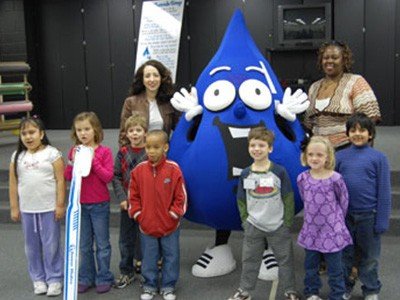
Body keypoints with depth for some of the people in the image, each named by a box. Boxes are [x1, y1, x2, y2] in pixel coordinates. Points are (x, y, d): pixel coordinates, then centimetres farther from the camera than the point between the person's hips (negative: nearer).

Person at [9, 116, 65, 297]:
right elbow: (13, 183, 8)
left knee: (51, 245, 4)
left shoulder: (52, 153, -6)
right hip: (27, 210, 4)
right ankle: (38, 279, 26)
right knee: (32, 246, 13)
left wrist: (60, 205, -10)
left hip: (49, 209, -4)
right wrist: (14, 208, 6)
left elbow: (60, 181, -8)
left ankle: (54, 279, 17)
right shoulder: (17, 156, 5)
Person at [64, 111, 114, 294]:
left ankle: (104, 278, 19)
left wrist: (93, 160, -20)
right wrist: (73, 162, -14)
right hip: (80, 204, 4)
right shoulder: (74, 151, 2)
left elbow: (108, 177, -14)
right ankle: (86, 278, 26)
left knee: (102, 244, 8)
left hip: (100, 204, -3)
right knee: (84, 245, 14)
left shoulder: (104, 151, -8)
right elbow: (68, 177, 2)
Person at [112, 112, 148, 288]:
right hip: (127, 203, 3)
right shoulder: (123, 153, 1)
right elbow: (116, 176, 0)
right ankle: (127, 272, 23)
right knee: (126, 238, 10)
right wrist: (122, 198, -9)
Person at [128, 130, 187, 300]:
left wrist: (172, 215, -7)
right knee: (149, 258, 14)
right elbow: (133, 196, 3)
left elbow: (181, 197, -6)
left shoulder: (173, 170, -11)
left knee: (171, 257, 12)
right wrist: (138, 215, -2)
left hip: (169, 226, -1)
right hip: (146, 226, 2)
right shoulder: (139, 170, -4)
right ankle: (149, 286, 32)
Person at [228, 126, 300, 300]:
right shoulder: (245, 174, -3)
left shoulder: (279, 172, -9)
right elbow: (241, 200, 5)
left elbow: (288, 199, -5)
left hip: (278, 226, -2)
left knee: (285, 259, 10)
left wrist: (287, 222, -6)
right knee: (249, 260, 12)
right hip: (253, 226, 2)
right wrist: (245, 220, 0)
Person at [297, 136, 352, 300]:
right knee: (310, 265, 19)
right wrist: (314, 215, 9)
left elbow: (344, 201, -3)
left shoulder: (335, 179, -16)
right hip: (311, 230, 4)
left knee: (335, 269, 8)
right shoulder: (302, 178, -5)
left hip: (332, 231, -4)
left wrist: (336, 220, 5)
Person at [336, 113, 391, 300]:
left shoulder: (378, 157, -6)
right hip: (344, 215, 2)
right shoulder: (340, 156, 1)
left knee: (369, 256, 13)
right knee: (344, 254, 15)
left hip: (368, 215, -2)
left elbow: (384, 191, -5)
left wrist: (382, 220, -7)